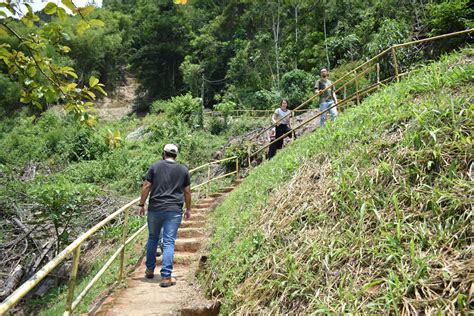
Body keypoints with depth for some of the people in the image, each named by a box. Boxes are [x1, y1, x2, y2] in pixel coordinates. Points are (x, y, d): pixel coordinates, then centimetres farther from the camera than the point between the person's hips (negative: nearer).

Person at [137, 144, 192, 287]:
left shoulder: (155, 167, 3)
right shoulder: (183, 170, 6)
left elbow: (146, 187, 0)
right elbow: (187, 192, 7)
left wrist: (141, 205, 8)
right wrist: (188, 209, 18)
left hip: (155, 209, 1)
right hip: (174, 211, -1)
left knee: (152, 239, 18)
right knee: (169, 243, -1)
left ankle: (150, 270, 30)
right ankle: (166, 277, -4)